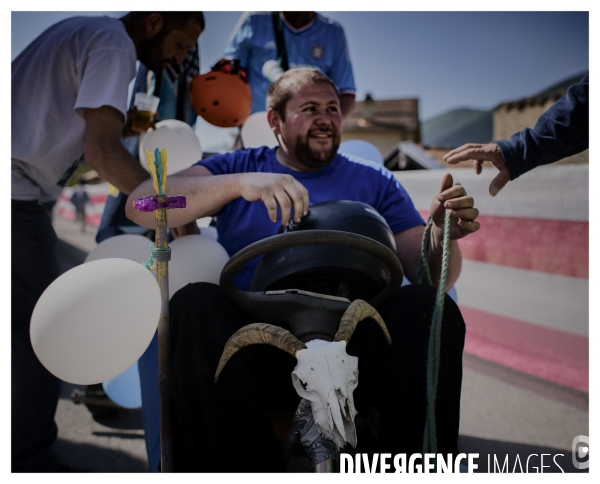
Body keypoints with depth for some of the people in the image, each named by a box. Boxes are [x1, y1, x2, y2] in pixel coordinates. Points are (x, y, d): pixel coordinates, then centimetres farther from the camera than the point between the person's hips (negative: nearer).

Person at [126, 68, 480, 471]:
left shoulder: (374, 181, 20)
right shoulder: (238, 166, 16)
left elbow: (430, 272, 10)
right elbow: (141, 205, -1)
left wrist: (444, 235, -14)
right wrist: (241, 183, -17)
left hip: (354, 349, 1)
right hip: (257, 348, -1)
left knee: (429, 307, -25)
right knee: (194, 303, -29)